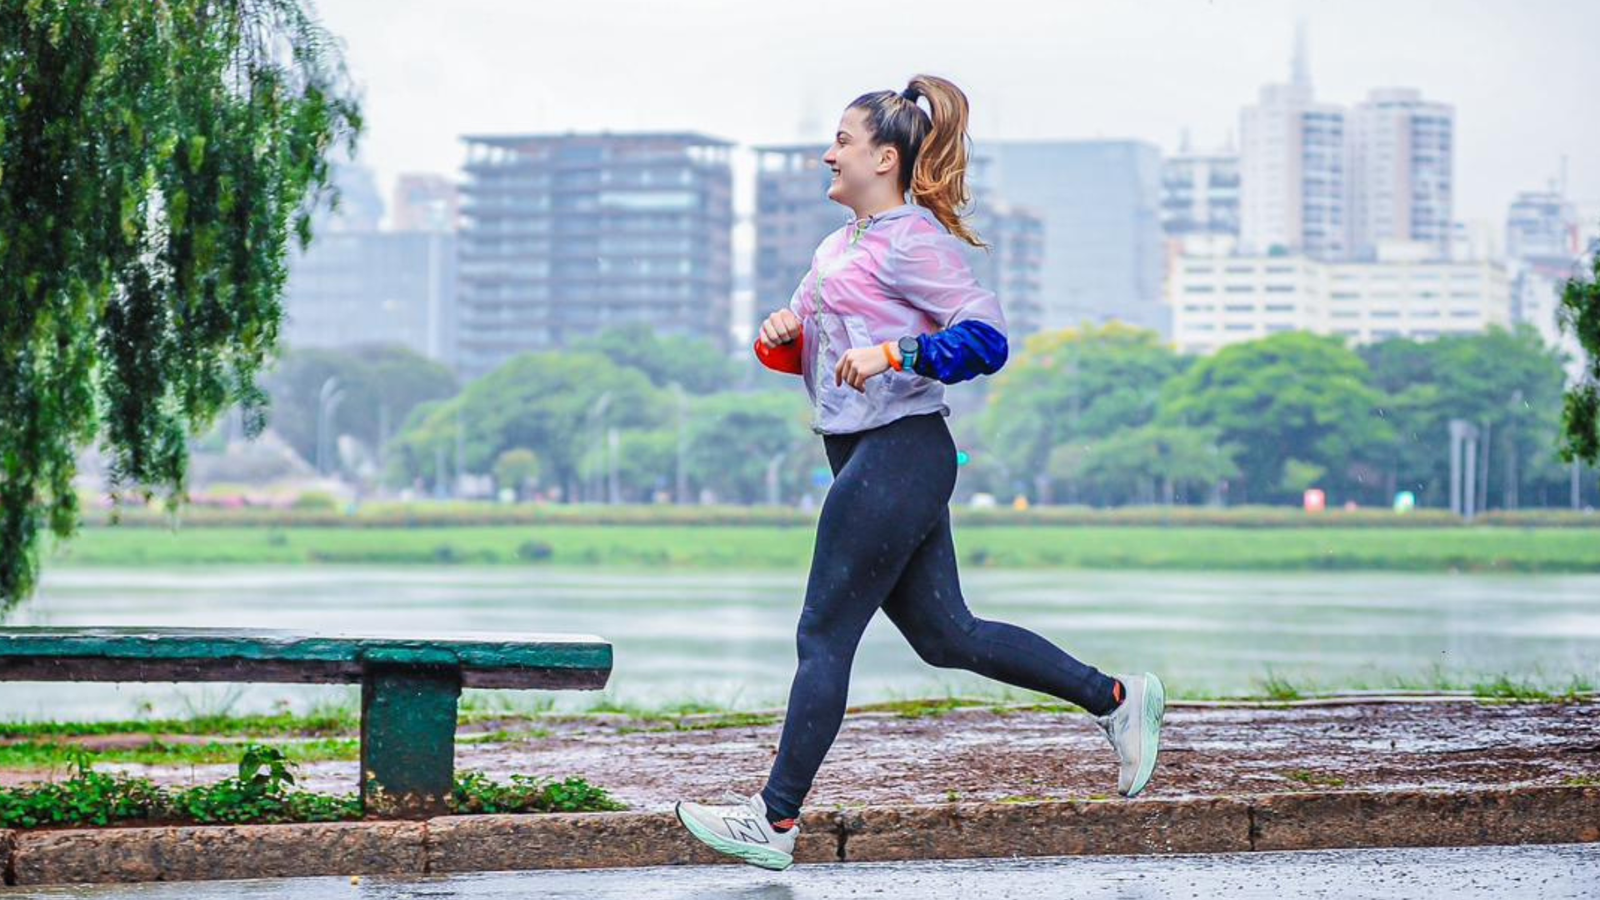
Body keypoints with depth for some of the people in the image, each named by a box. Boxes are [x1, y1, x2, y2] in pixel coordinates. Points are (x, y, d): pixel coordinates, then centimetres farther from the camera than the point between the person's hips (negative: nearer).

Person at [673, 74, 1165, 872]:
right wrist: (782, 335, 2)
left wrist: (892, 353, -26)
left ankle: (775, 821, -1)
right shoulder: (842, 244, 17)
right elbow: (808, 351, 23)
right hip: (868, 458, 10)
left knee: (825, 634, -6)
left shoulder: (913, 240, -11)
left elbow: (985, 336, -19)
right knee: (945, 635, 12)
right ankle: (1116, 699, 19)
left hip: (897, 454, -10)